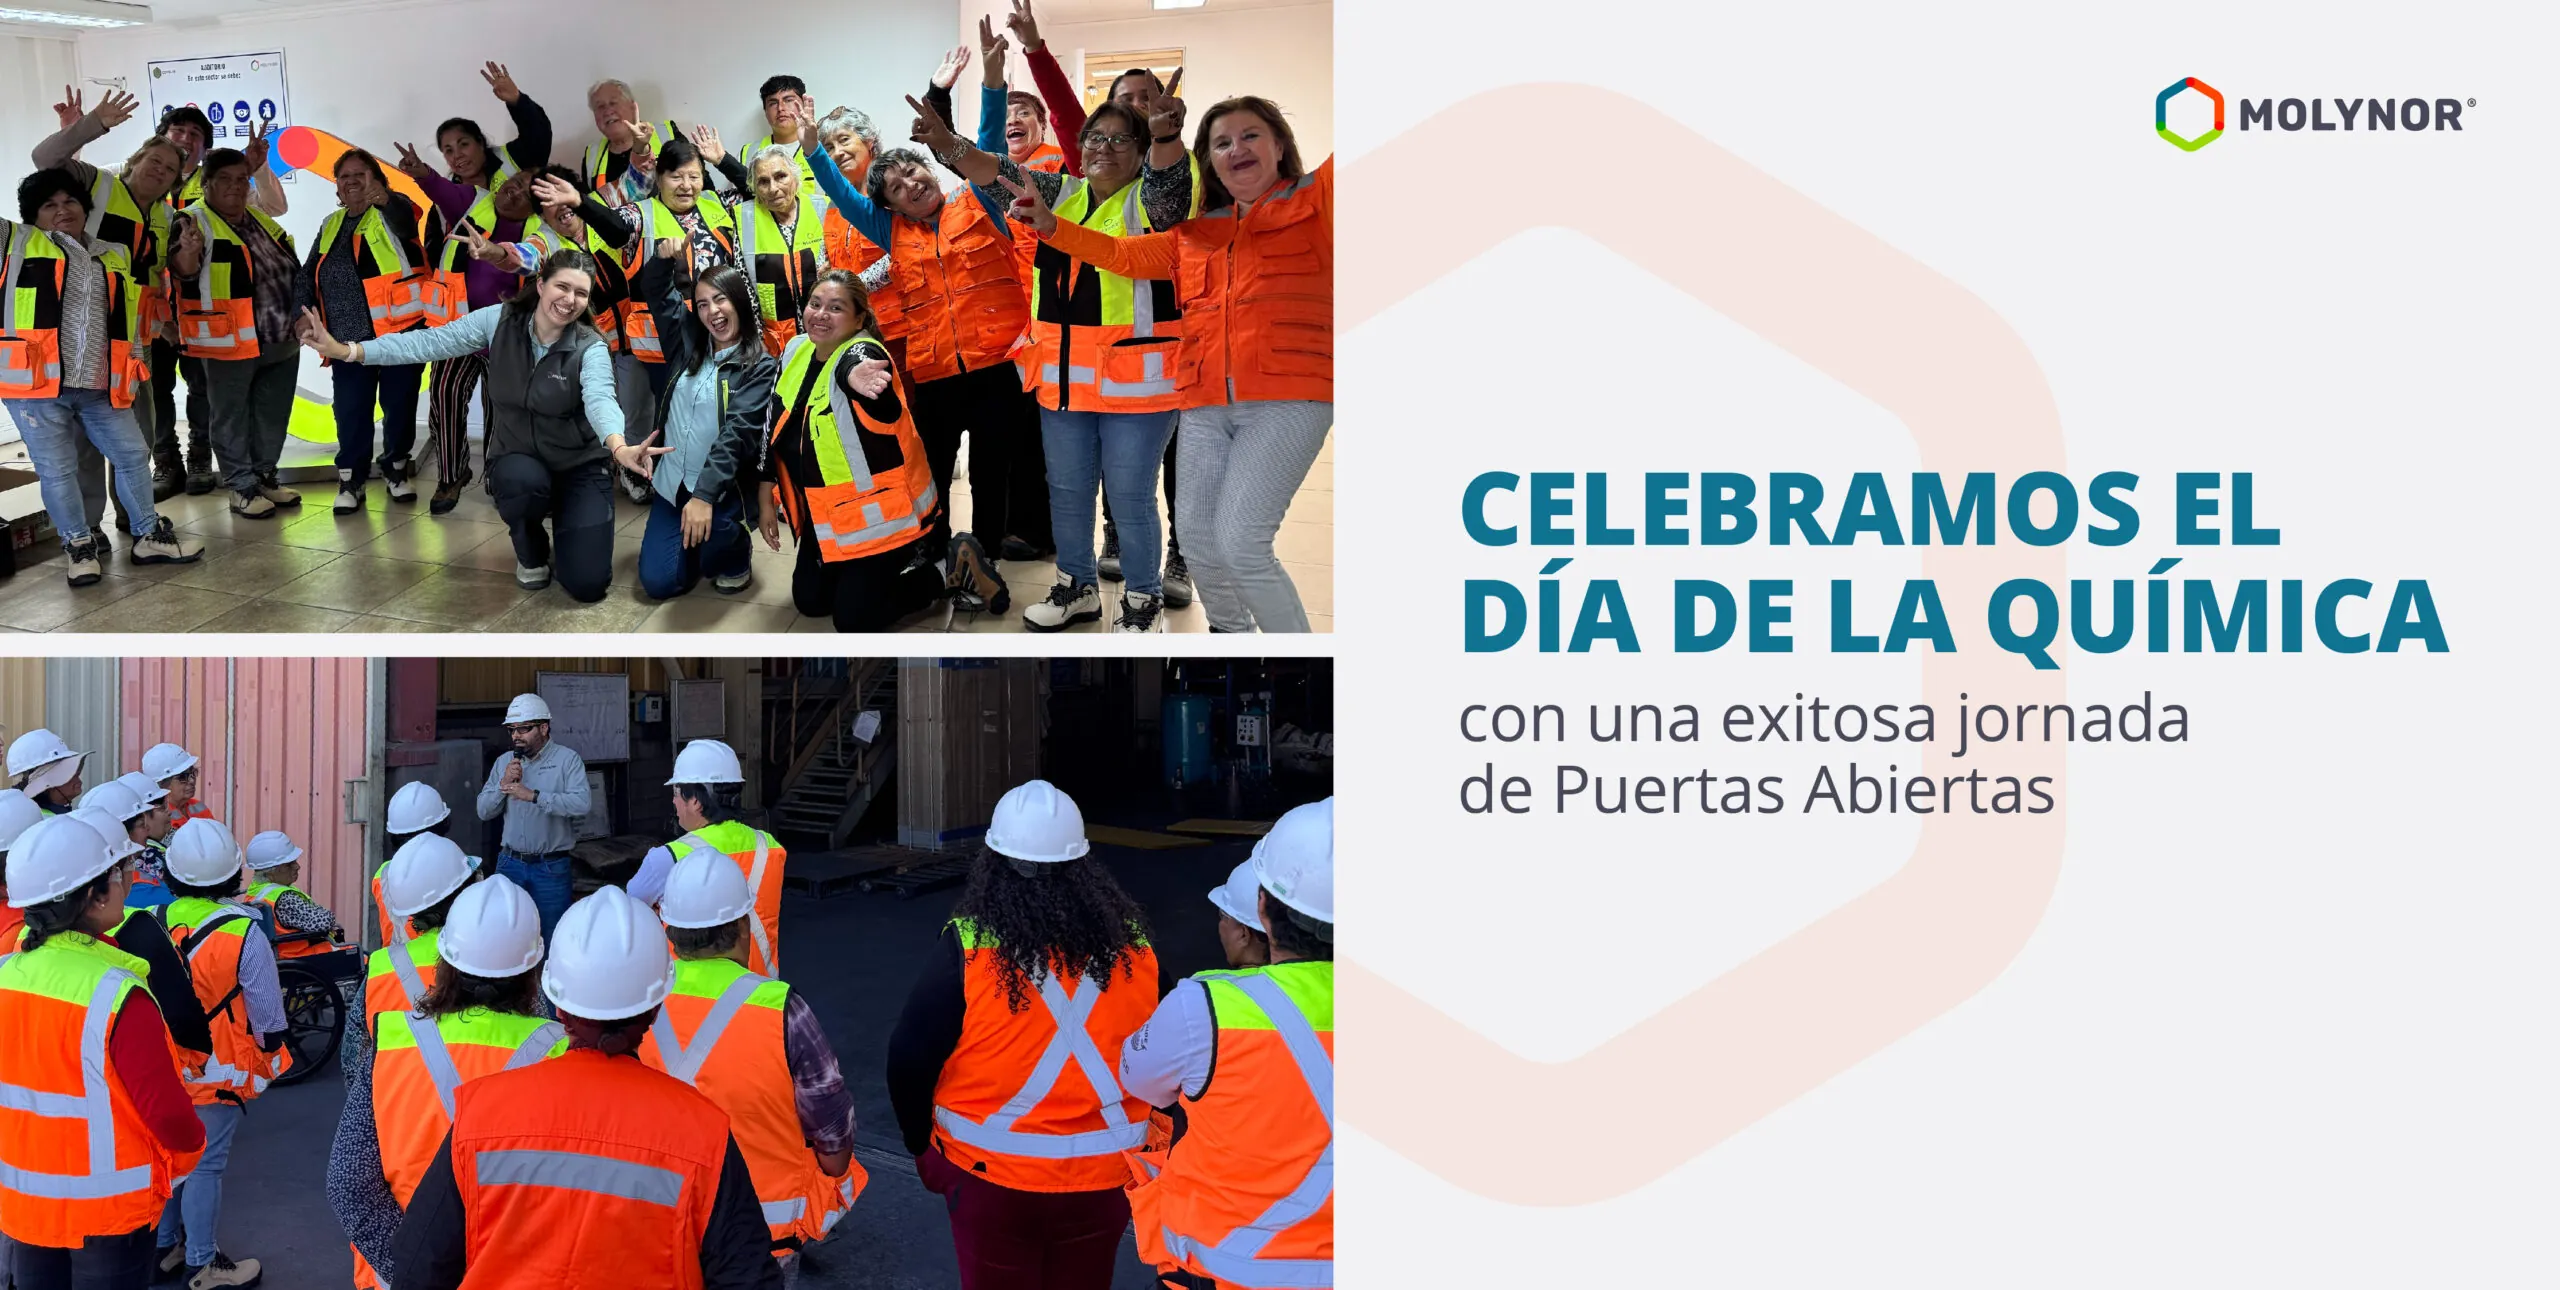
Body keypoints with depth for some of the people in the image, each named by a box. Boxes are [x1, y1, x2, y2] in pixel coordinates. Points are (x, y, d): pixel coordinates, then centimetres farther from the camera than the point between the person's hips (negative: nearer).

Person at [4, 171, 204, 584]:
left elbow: (130, 318, 19)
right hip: (36, 382, -3)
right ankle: (78, 546, 14)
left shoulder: (116, 257, 16)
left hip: (101, 387, 3)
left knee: (133, 456, 7)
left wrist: (135, 367, 14)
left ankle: (148, 536, 21)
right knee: (57, 469, 1)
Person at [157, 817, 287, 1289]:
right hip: (218, 1070, -5)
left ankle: (162, 1246, 32)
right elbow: (267, 1013, -12)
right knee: (206, 1164, 3)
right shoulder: (244, 934, -20)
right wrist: (271, 1055, 6)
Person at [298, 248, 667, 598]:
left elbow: (600, 399, -37)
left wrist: (619, 447, -60)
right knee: (526, 481, -38)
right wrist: (344, 350, -21)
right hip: (517, 461, 2)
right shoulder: (500, 321, -10)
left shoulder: (590, 348, -18)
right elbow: (431, 342, -13)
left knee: (587, 586, -14)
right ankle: (531, 549, 0)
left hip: (579, 468, -1)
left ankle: (563, 524, 22)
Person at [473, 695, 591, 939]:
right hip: (510, 863, 4)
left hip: (551, 866, -4)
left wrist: (533, 795, -26)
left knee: (553, 937, 4)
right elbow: (484, 811, 6)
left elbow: (581, 805, -21)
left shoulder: (567, 759, -6)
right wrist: (503, 784, -10)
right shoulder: (504, 762, 8)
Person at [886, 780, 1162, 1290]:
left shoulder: (968, 948, -16)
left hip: (992, 1176, -2)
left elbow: (910, 1058, -10)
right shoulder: (1132, 945, -7)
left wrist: (923, 1146, 6)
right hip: (1104, 1178, 3)